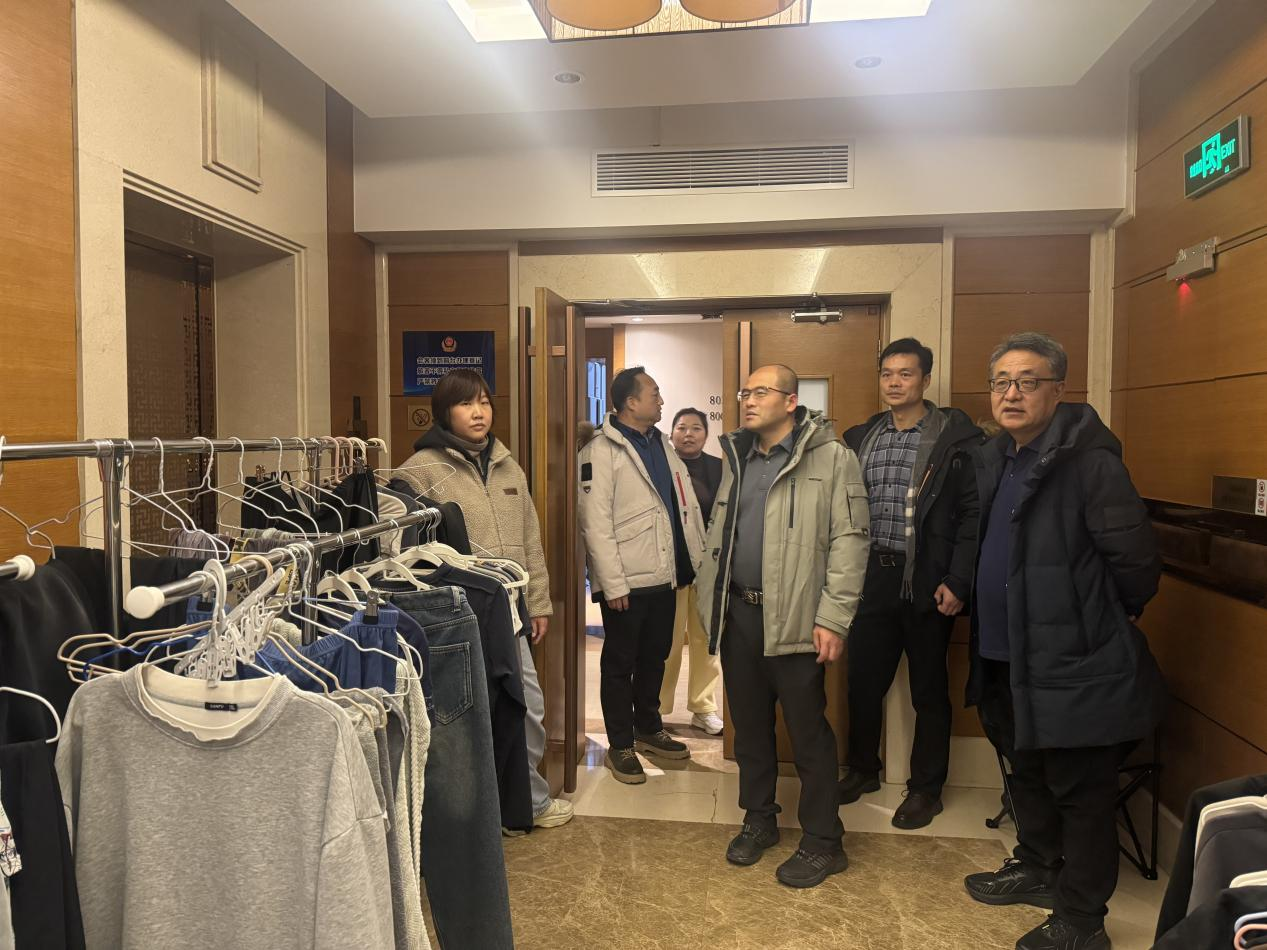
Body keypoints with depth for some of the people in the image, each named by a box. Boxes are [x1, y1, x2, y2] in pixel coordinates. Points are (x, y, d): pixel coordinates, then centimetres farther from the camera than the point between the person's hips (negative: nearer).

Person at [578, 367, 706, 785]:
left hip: (665, 575, 7)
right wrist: (613, 584, -18)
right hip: (627, 581, -7)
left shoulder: (662, 444, 12)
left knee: (654, 657, 20)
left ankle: (649, 729, 37)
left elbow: (686, 505, 14)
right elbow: (595, 522, -17)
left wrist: (700, 557, 9)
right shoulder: (602, 451, -12)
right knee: (620, 663, 8)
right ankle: (621, 746, 21)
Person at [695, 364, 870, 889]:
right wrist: (707, 594, 11)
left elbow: (849, 540, -12)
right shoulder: (736, 458, 13)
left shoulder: (831, 457, -8)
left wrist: (833, 618, -16)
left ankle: (823, 842, 19)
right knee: (749, 724, 16)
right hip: (737, 613, 6)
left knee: (809, 732, 3)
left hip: (794, 619, -6)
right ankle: (758, 819, 34)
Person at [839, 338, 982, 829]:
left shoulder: (956, 438, -6)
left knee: (929, 689, 10)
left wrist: (957, 582, -15)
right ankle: (862, 768, 34)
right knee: (863, 680, 13)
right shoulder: (861, 438, 8)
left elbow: (973, 513, -10)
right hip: (870, 577, 4)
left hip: (927, 582, -4)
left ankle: (926, 788, 26)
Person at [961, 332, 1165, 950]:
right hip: (1006, 659, 8)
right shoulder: (993, 460, 7)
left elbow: (1136, 563, -18)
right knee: (1027, 773, 24)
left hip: (1072, 665, -8)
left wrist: (1098, 623, -3)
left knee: (1081, 793, 8)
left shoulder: (1090, 461, -18)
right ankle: (1037, 869, 45)